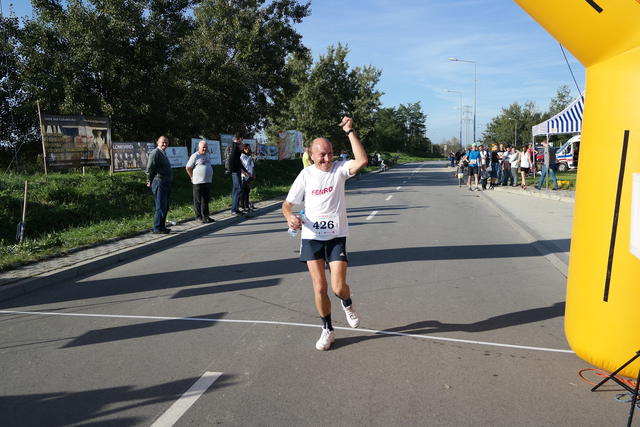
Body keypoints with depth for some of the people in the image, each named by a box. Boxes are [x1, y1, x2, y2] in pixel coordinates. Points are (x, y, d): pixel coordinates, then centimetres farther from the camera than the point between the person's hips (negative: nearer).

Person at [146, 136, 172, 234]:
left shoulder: (163, 153, 19)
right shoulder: (155, 153, -12)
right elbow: (149, 168, -18)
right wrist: (150, 181, -16)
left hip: (166, 183, 10)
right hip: (159, 183, -10)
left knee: (165, 207, 14)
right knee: (161, 207, -7)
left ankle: (161, 227, 22)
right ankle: (157, 228, -1)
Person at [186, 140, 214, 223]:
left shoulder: (207, 155, 14)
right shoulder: (195, 156, -8)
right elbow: (188, 168, -8)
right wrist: (193, 177, -6)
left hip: (207, 181, 7)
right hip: (198, 182, -7)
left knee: (205, 200, 11)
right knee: (198, 201, 0)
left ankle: (205, 216, 18)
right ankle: (198, 217, 6)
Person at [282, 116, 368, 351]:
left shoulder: (339, 169, -3)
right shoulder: (306, 175, 0)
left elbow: (362, 160, -24)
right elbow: (287, 204, 5)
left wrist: (350, 131, -23)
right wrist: (289, 216, -17)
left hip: (337, 237, -1)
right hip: (311, 237, 2)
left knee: (338, 288, -7)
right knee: (319, 288, 2)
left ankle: (348, 304, 32)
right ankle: (327, 330, 25)